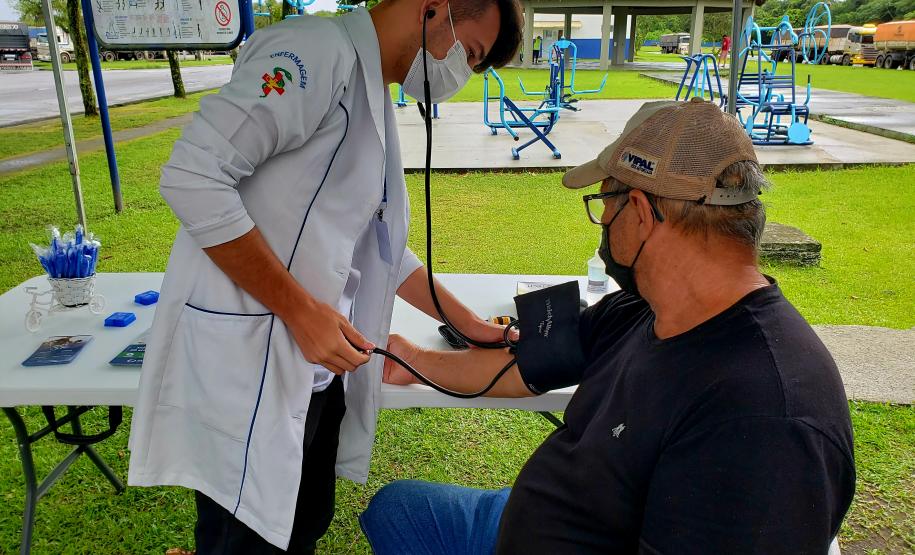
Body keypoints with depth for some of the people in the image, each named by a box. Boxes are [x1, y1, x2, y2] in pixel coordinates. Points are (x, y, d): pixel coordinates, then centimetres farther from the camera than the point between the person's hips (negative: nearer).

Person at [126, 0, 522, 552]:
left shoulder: (375, 105, 16)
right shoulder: (320, 48, -14)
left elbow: (380, 249, 20)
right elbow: (192, 175, -23)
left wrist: (471, 325, 20)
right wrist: (301, 309, -20)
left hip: (317, 371, 9)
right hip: (244, 368, -9)